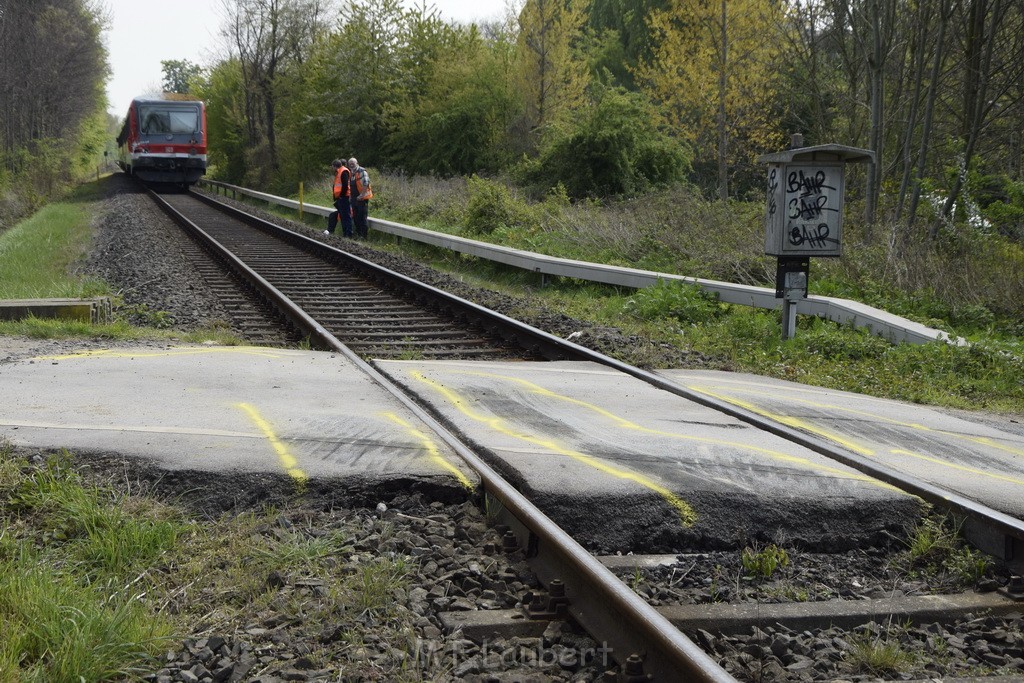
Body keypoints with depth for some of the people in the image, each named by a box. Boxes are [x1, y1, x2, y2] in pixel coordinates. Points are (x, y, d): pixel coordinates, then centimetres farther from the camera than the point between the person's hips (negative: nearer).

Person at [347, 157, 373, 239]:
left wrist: (362, 195, -22)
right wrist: (352, 196, 14)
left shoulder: (362, 171, -11)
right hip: (354, 198, 9)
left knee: (362, 217, -8)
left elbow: (366, 184, -19)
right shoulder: (352, 173, 15)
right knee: (355, 217, 13)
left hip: (362, 198, -9)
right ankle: (358, 233, 22)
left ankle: (364, 235, -5)